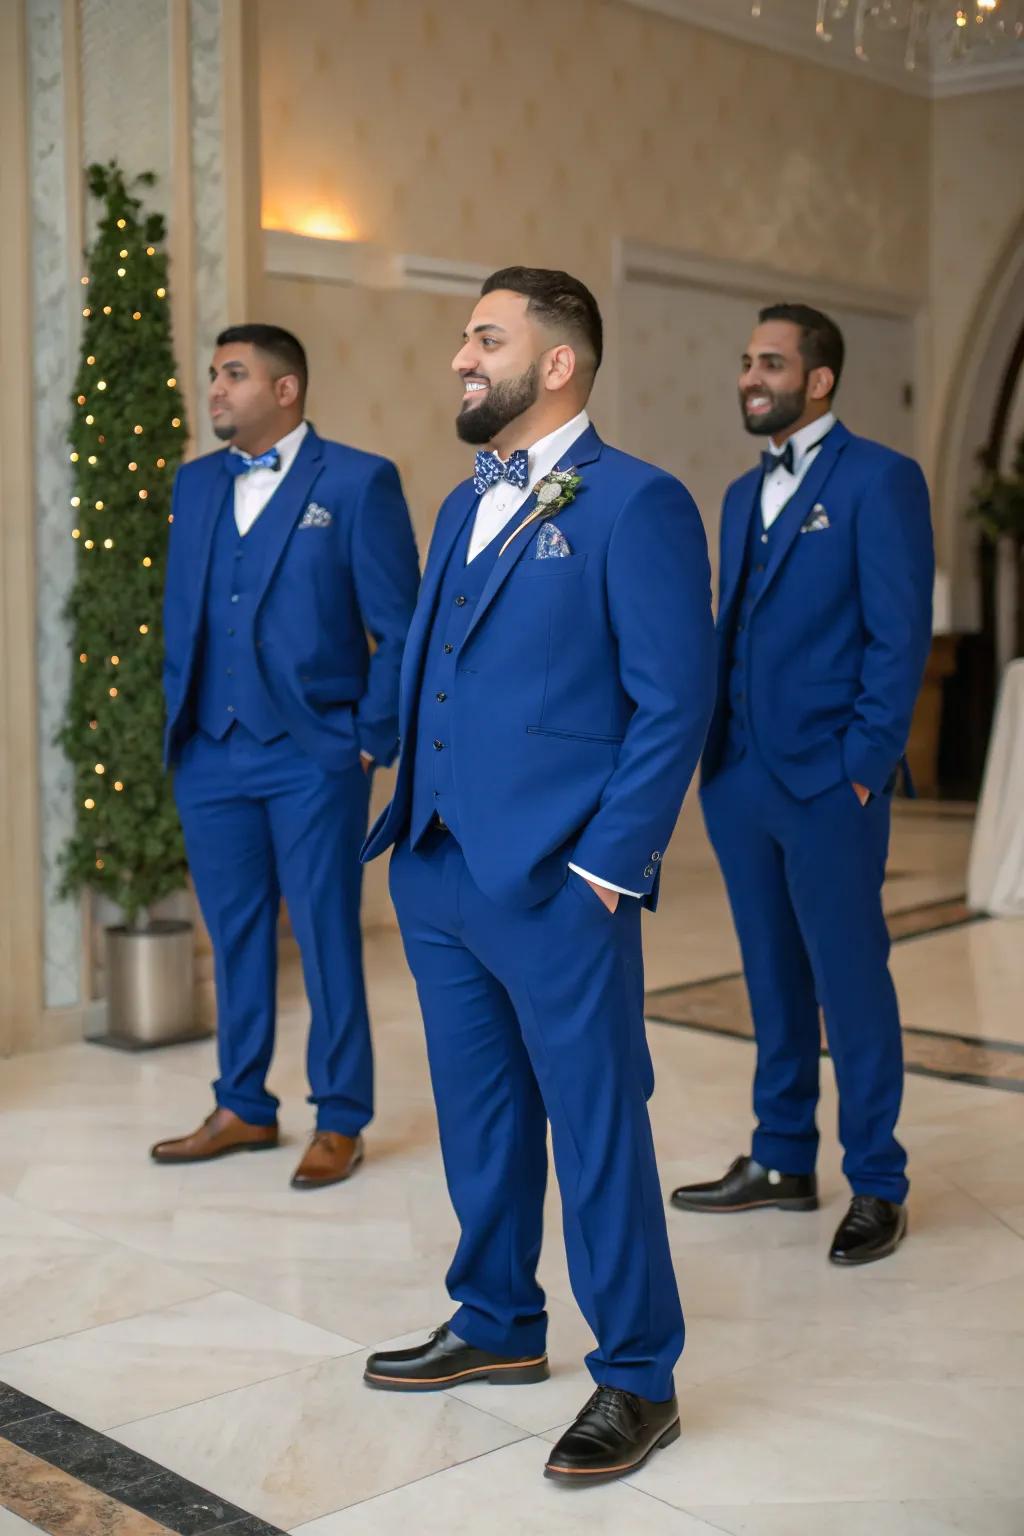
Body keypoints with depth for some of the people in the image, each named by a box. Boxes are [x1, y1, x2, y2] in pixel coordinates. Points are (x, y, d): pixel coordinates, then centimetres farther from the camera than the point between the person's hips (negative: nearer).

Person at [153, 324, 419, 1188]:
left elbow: (400, 624, -6)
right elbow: (180, 615, 16)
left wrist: (375, 740, -9)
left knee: (326, 938, 3)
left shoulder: (358, 482, -5)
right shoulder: (196, 484, 12)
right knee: (235, 936, 13)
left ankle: (340, 1122, 15)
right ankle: (243, 1109, 26)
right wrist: (179, 725, 9)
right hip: (211, 755, 5)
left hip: (314, 756, -5)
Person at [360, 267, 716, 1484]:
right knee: (479, 1119, 18)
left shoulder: (635, 504, -9)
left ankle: (635, 1379, 16)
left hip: (556, 887, -8)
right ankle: (498, 1325, 36)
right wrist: (410, 831, 12)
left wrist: (603, 869, -15)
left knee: (597, 1130, 2)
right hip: (438, 877, 8)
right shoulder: (465, 504, 16)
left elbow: (674, 702, -12)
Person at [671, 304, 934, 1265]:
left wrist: (863, 764, -15)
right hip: (738, 778, 7)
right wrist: (716, 751, 9)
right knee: (772, 976, 14)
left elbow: (899, 634, -11)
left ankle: (876, 1186, 13)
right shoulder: (745, 492, 16)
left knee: (850, 980, 0)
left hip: (828, 783, -7)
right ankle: (782, 1161, 26)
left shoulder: (878, 480, -6)